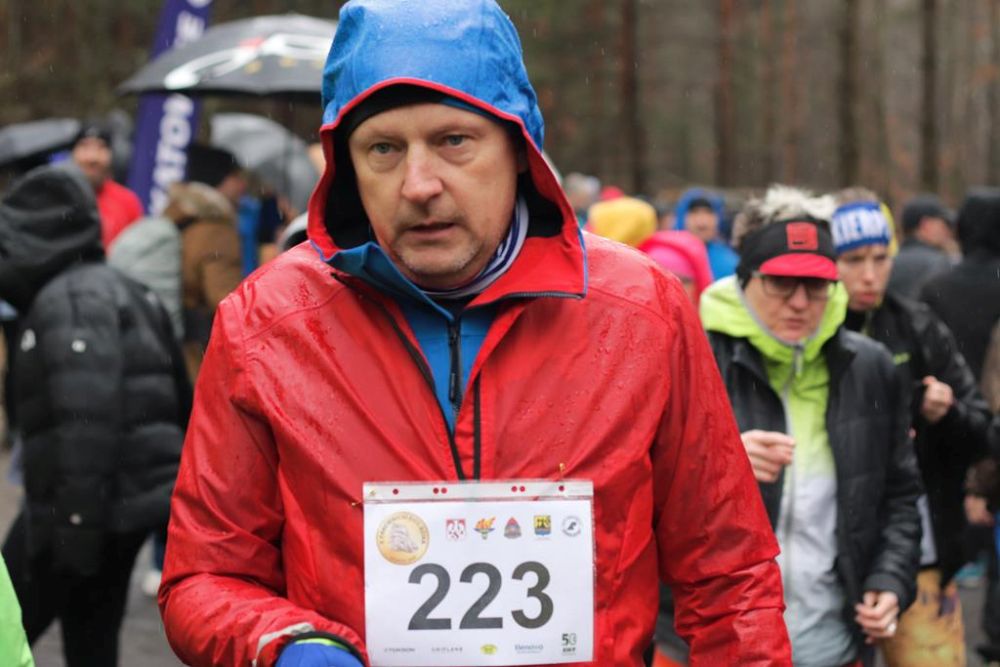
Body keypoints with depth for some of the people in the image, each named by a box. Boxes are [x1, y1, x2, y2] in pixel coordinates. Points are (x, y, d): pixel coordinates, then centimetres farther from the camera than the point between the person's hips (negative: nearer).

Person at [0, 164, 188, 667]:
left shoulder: (70, 299, -13)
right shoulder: (115, 290, 19)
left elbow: (86, 413, -24)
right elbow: (177, 401, 22)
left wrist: (77, 517, -27)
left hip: (84, 510, -10)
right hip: (129, 501, 10)